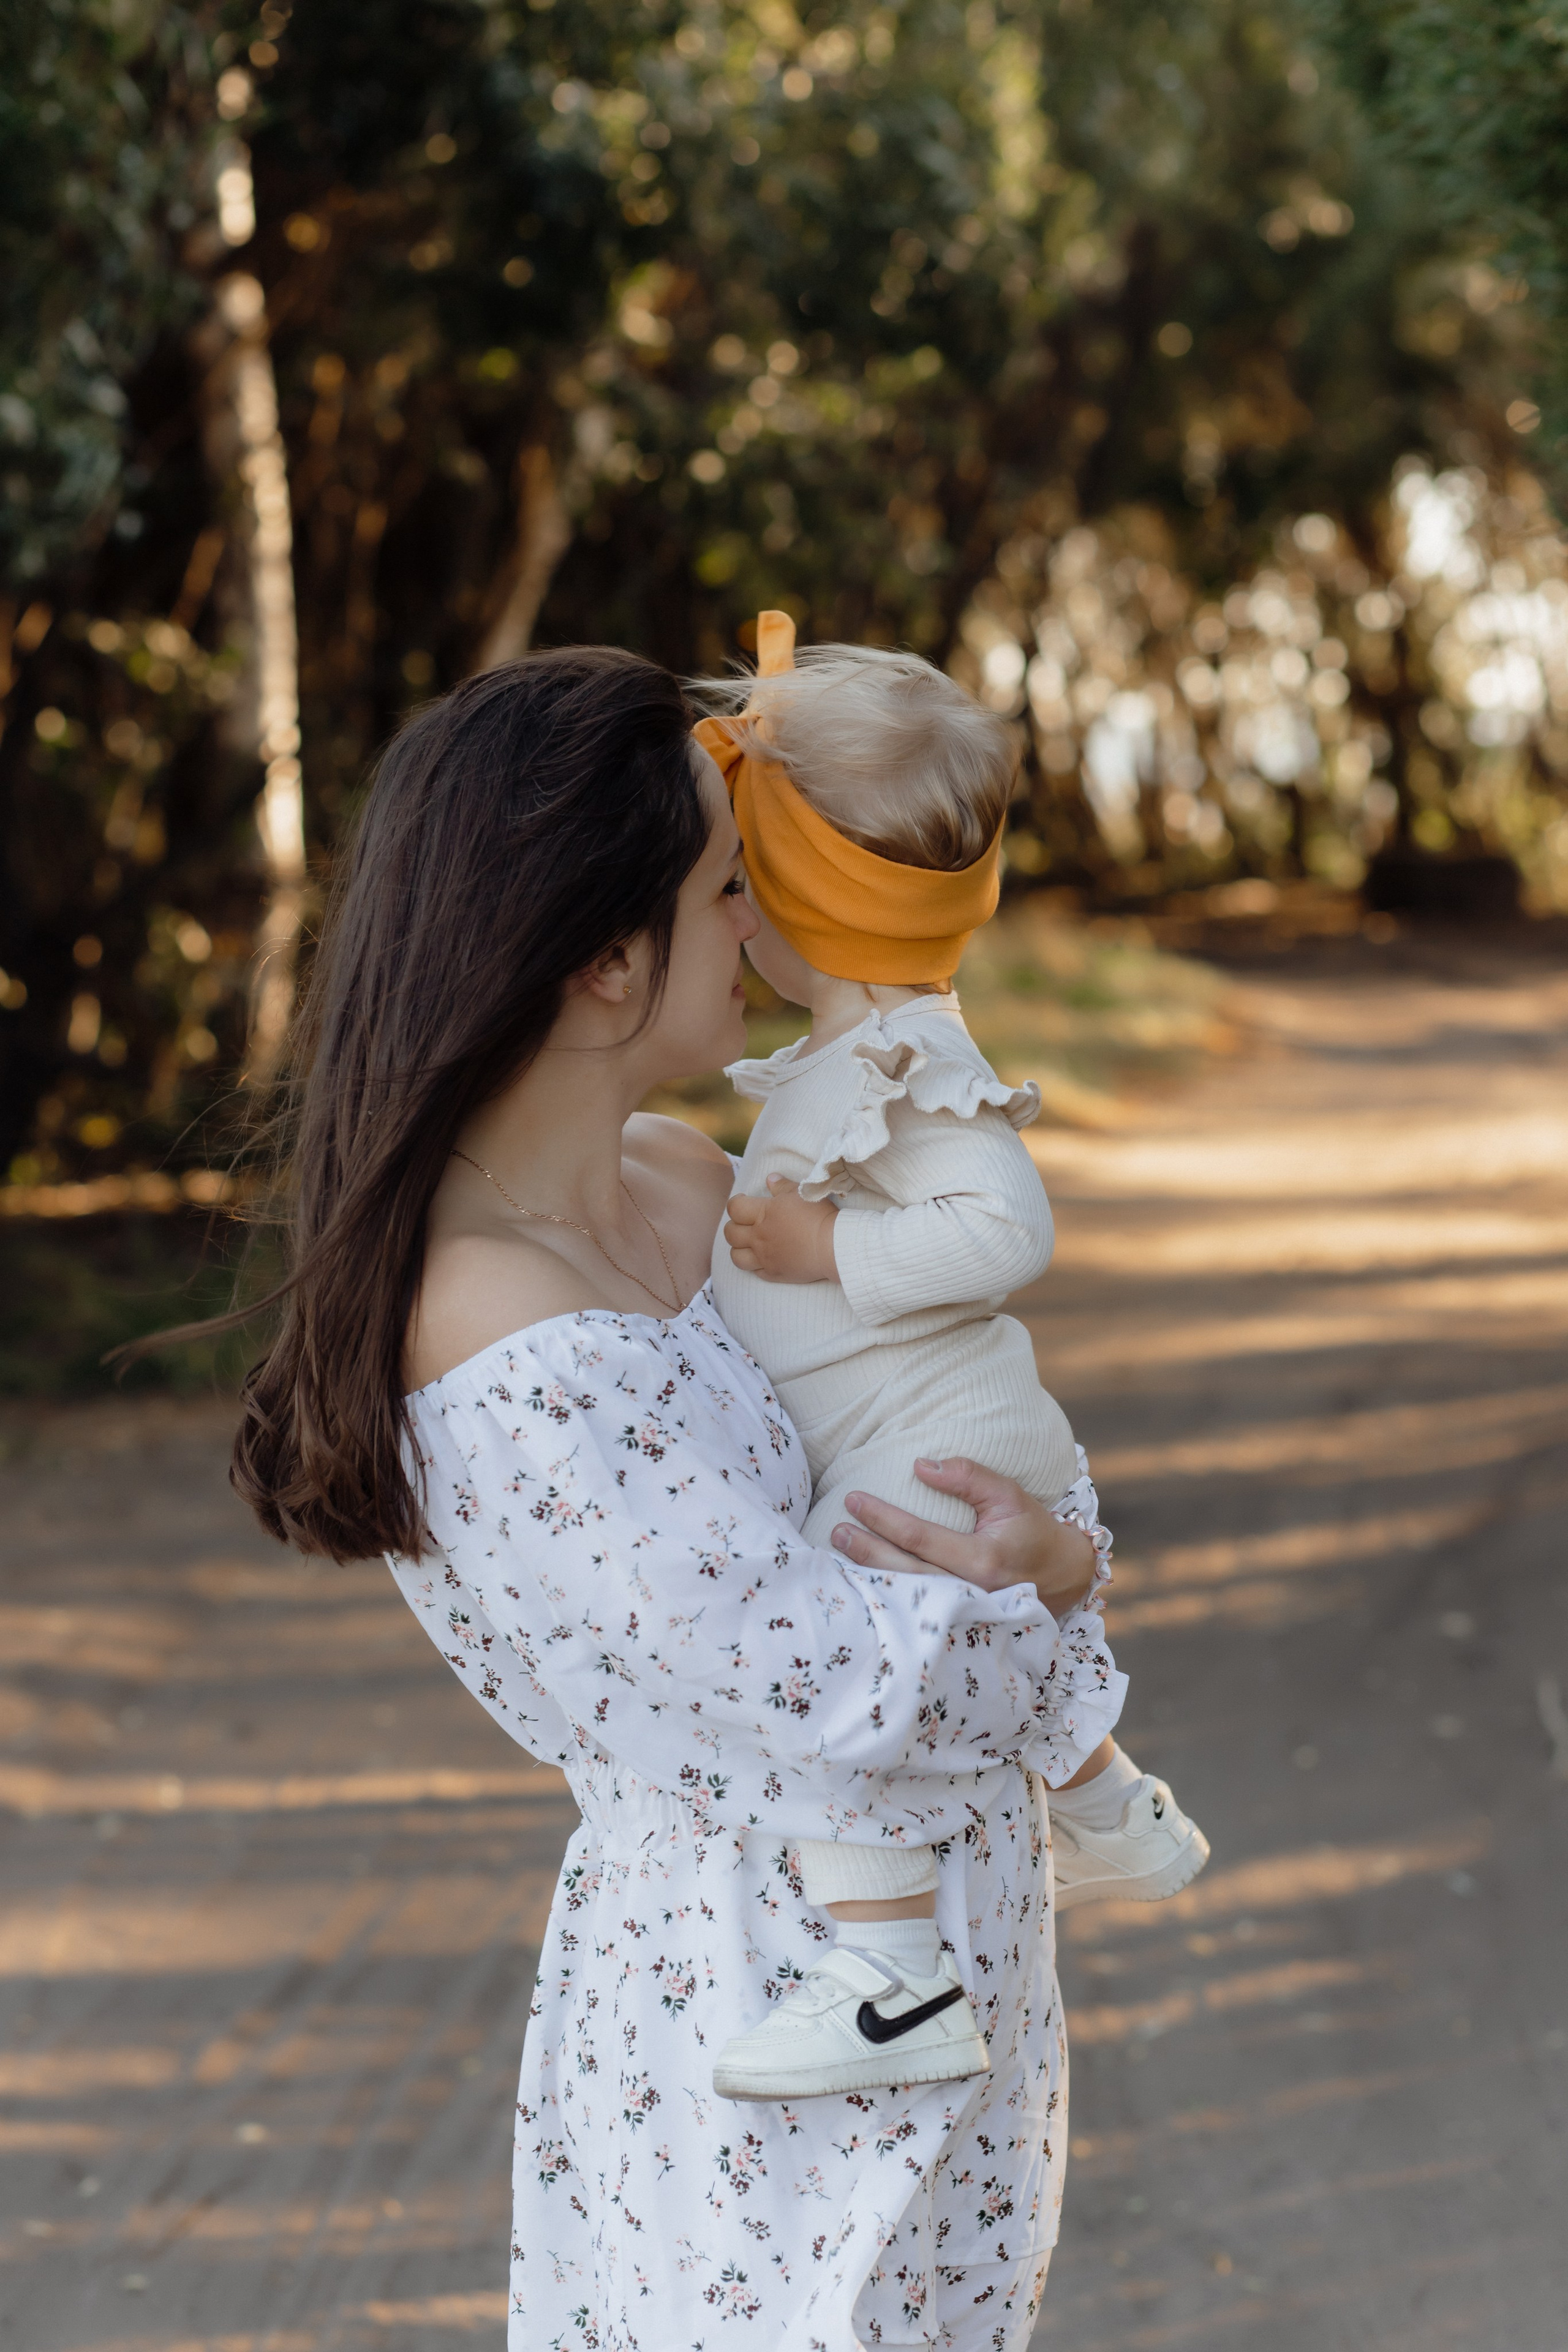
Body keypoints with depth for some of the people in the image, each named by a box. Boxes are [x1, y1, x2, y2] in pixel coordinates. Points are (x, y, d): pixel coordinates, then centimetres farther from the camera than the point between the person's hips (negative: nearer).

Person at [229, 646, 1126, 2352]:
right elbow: (851, 1683, -25)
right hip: (776, 2038, -9)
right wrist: (1050, 1580, -7)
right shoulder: (521, 1358, -29)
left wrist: (1031, 1560, -7)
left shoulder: (680, 1183, -1)